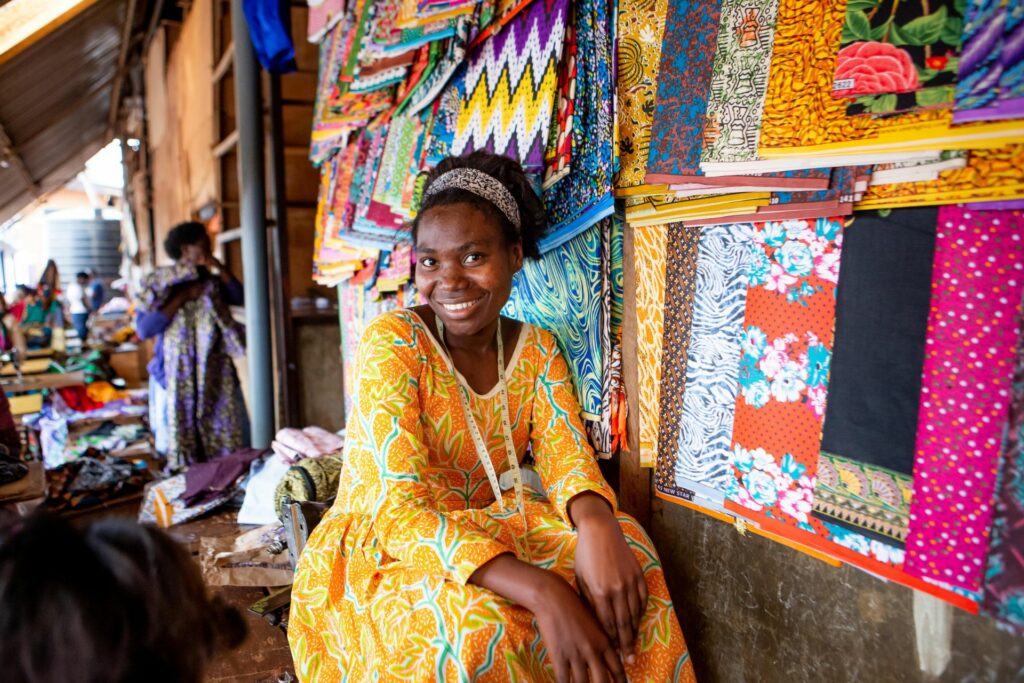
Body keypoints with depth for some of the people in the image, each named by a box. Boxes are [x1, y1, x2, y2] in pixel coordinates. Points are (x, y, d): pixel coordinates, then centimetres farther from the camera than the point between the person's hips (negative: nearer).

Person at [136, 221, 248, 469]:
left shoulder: (211, 281, 10)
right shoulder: (159, 283, -1)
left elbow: (240, 297, -6)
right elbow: (143, 329, -12)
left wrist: (218, 267, -10)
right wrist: (181, 299, -14)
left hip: (215, 374, 3)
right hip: (176, 377, -3)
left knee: (225, 436, 2)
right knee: (181, 437, 1)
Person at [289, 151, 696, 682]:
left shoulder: (536, 350, 0)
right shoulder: (392, 341, -17)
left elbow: (566, 457, -9)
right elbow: (399, 509, -25)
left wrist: (597, 525, -35)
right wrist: (541, 590, -38)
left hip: (489, 533, 5)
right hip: (382, 553, -4)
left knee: (626, 552, -20)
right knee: (479, 624, -35)